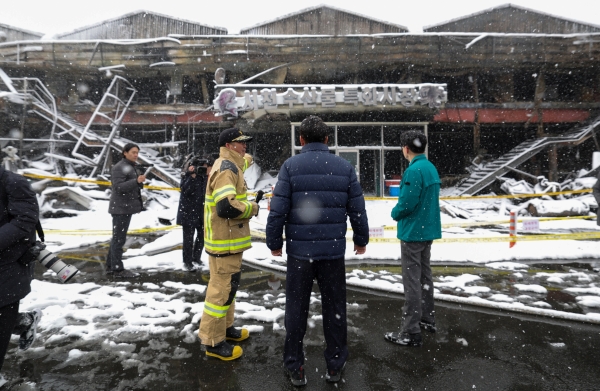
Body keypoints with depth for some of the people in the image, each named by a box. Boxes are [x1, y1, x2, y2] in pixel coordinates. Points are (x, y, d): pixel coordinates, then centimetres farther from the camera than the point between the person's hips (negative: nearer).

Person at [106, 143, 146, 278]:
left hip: (126, 208, 10)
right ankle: (118, 269, -3)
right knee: (119, 238, -7)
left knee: (117, 237, 14)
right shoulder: (119, 167, -12)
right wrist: (137, 181, -34)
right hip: (120, 208, -10)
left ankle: (111, 266, 23)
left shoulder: (131, 167, 18)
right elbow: (119, 187, -23)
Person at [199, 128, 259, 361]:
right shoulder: (226, 169, -20)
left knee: (227, 285, 21)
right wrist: (252, 208, -16)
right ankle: (213, 341, 11)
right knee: (222, 288, -2)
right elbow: (226, 207, -31)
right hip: (224, 241, -11)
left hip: (228, 239, 11)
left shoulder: (230, 166, 14)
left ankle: (225, 327, 37)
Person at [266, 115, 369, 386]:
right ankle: (335, 366, 26)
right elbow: (357, 209, 4)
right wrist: (361, 240, 18)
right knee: (334, 309, 14)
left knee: (296, 310, 11)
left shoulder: (290, 166, -5)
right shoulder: (345, 167, 2)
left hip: (299, 251, -1)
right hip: (334, 251, 2)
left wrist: (274, 242, 4)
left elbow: (278, 210, -9)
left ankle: (295, 368, 22)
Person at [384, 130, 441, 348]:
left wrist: (395, 213, -3)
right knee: (424, 276, 20)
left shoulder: (414, 170, -20)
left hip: (413, 232, -9)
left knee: (412, 281, -3)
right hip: (428, 230, 10)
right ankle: (427, 319, 35)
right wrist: (400, 211, 11)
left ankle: (411, 333, 5)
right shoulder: (431, 167, 9)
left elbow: (407, 203, -23)